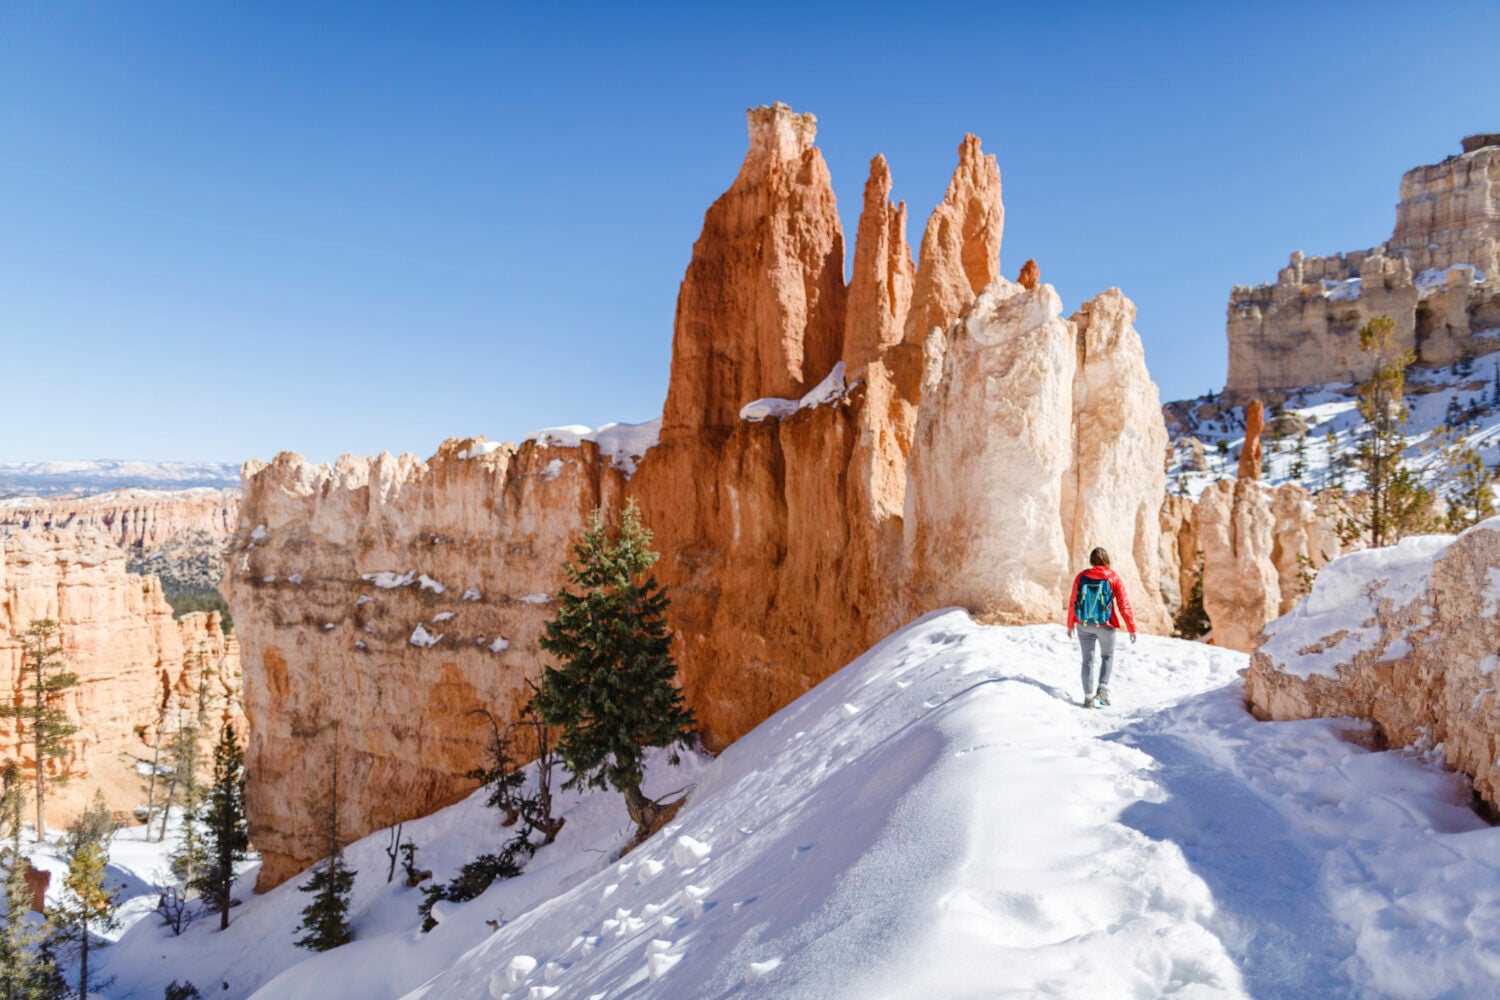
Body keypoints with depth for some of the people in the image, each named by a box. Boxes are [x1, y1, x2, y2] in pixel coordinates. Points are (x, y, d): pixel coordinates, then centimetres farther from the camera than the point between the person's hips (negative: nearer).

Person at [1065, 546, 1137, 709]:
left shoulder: (1081, 577, -4)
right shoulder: (1113, 578, -8)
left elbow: (1073, 602, 1)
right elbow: (1124, 605, -9)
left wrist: (1070, 625, 14)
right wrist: (1132, 628, -2)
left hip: (1084, 625, 1)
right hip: (1105, 626, -1)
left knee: (1088, 660, 11)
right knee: (1107, 657, 20)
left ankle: (1089, 697, 8)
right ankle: (1103, 689, 4)